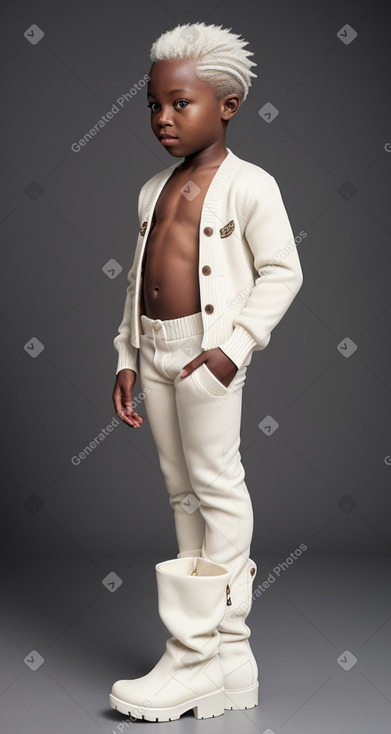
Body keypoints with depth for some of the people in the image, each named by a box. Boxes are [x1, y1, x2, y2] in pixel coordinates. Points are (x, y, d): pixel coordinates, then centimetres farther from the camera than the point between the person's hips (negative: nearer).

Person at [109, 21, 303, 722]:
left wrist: (235, 346, -16)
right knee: (181, 491, 10)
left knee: (217, 487, -1)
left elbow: (282, 272, -9)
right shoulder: (153, 190, 14)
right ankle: (226, 658, 22)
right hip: (155, 352, 8)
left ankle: (200, 650, 6)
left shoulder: (248, 185, -6)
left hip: (207, 352, -7)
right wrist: (127, 357, 12)